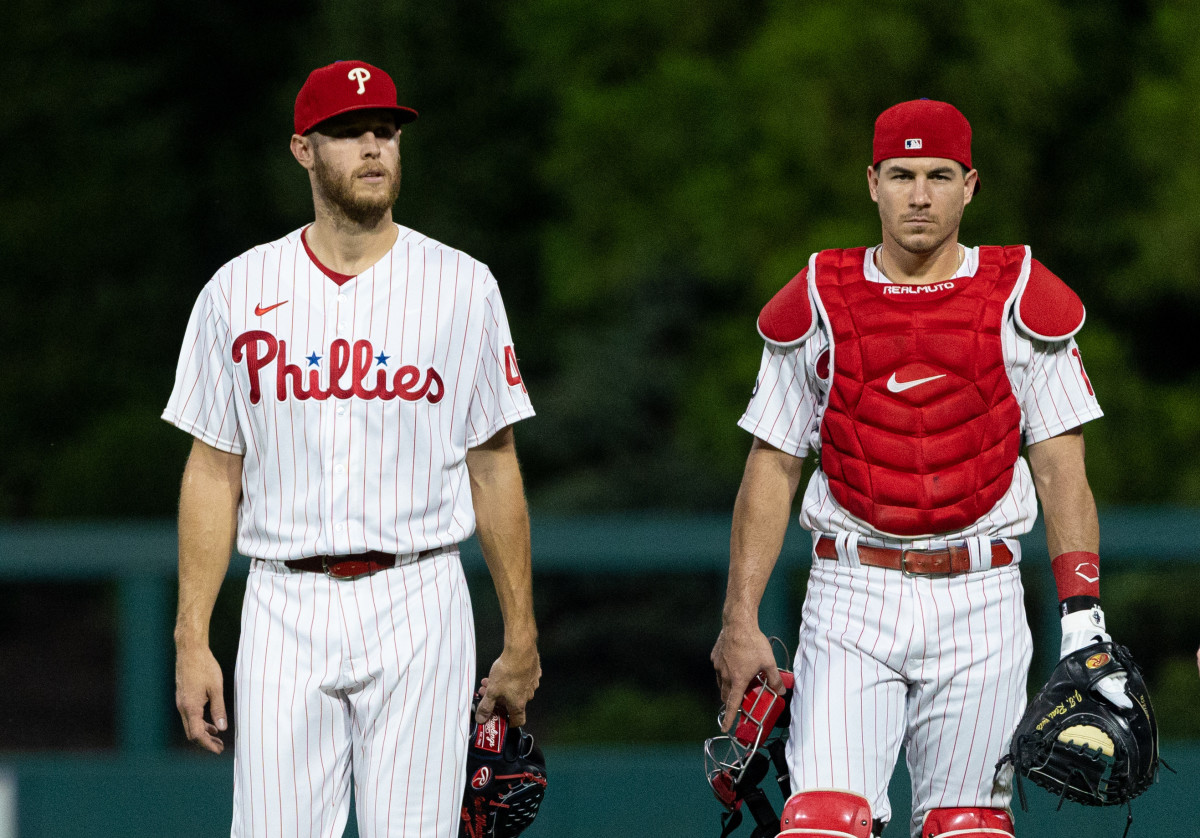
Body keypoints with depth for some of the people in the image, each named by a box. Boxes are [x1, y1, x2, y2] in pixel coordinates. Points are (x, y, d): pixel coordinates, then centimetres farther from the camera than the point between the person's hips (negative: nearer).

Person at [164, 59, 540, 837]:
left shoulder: (463, 288, 5)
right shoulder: (238, 293, 7)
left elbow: (493, 468, 8)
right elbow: (214, 474, 7)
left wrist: (521, 636, 6)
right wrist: (192, 640, 1)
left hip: (416, 604, 0)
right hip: (287, 606, 1)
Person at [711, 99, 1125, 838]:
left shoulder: (1020, 299, 4)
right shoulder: (818, 304, 6)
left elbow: (1061, 468, 3)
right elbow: (773, 470, 9)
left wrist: (1083, 615, -8)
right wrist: (740, 622, 1)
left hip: (978, 602, 0)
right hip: (852, 594, 0)